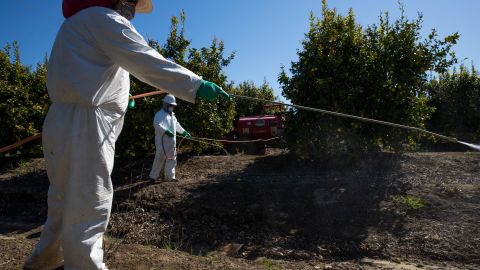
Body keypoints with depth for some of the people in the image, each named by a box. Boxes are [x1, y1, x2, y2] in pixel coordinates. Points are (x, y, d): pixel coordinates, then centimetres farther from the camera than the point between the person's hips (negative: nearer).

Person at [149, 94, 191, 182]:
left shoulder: (172, 115, 20)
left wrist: (185, 132, 29)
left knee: (171, 158, 7)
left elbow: (177, 125, 31)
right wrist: (166, 131, -36)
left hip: (171, 141, 9)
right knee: (160, 158, -7)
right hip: (162, 140, -8)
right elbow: (157, 125, -25)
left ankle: (169, 176, 14)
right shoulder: (160, 114, -8)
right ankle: (153, 176, 4)